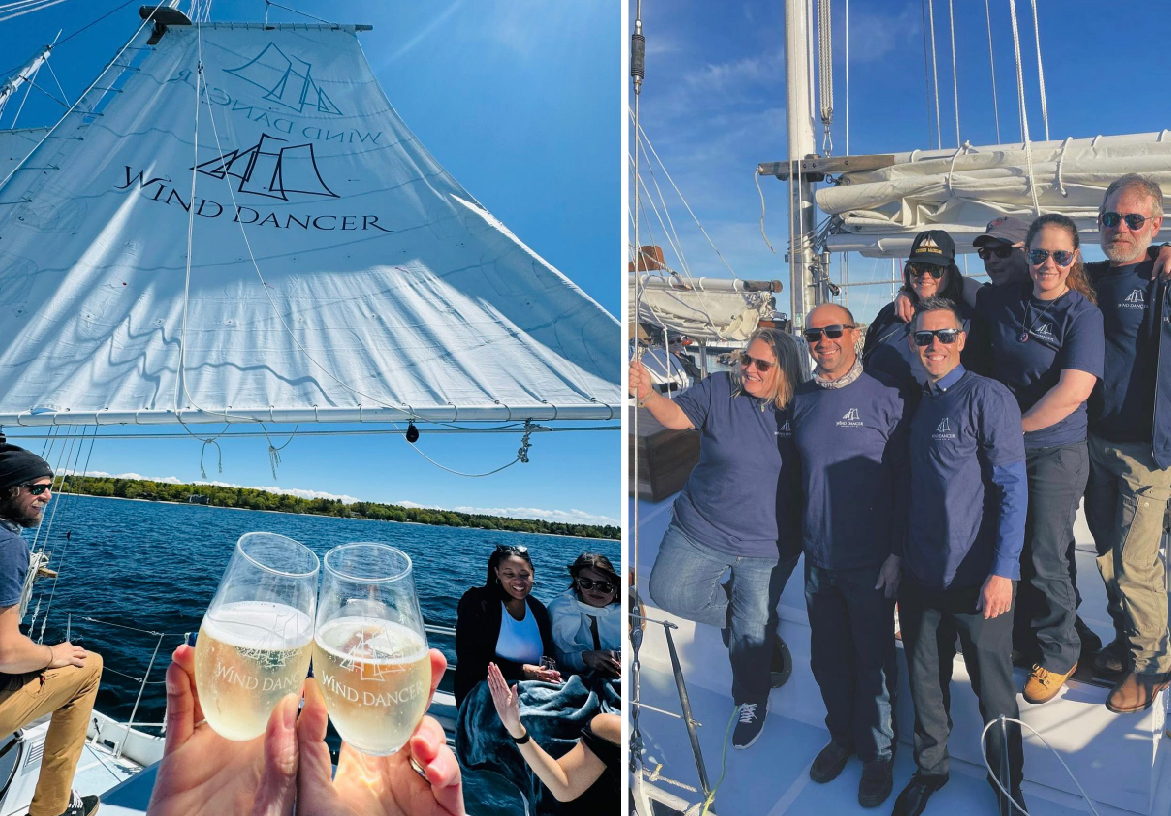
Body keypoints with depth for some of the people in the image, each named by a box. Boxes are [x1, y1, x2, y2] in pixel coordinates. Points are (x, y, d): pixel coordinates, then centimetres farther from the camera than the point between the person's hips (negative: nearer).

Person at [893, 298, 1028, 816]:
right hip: (920, 576, 5)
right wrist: (900, 557, 11)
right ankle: (929, 769, 37)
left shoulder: (988, 398, -10)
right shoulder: (915, 403, 7)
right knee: (925, 682, 17)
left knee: (993, 691, 12)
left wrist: (1002, 571, -18)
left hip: (977, 579, -4)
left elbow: (1012, 489, -13)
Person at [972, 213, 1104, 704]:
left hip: (1056, 452, -4)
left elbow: (1074, 390, -20)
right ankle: (1022, 639, 34)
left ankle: (1058, 656, 25)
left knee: (1046, 559, 2)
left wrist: (1014, 426, -14)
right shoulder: (1002, 301, 4)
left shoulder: (1082, 314, -10)